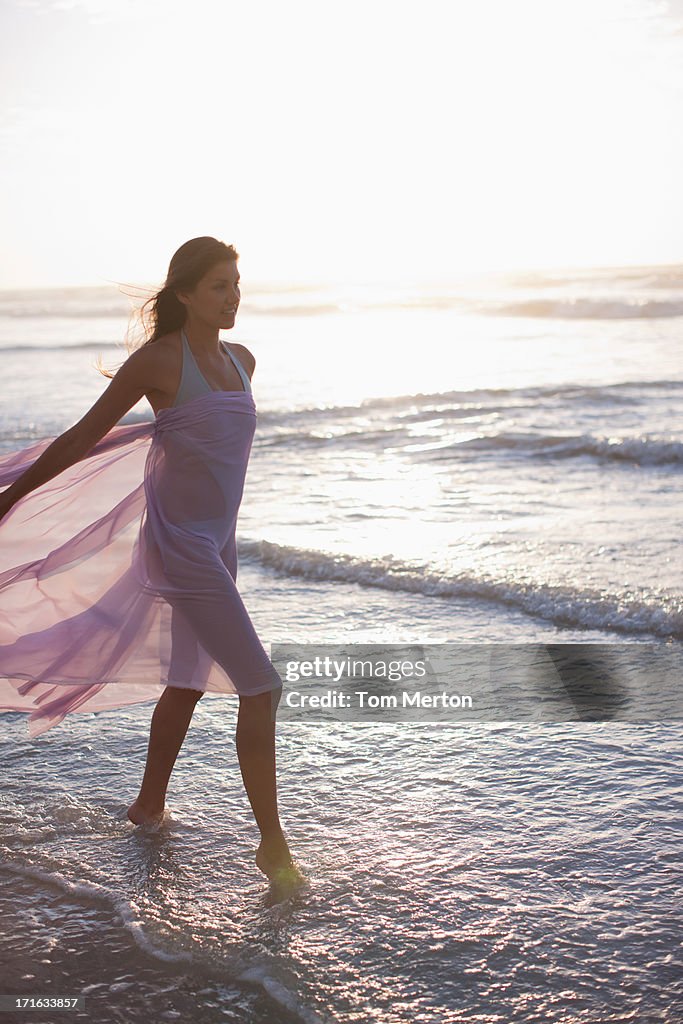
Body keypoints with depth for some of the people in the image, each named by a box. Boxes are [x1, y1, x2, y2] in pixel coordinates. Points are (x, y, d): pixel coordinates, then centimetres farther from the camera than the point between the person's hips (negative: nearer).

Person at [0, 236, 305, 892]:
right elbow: (83, 437, -5)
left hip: (217, 539, 8)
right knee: (260, 685, -11)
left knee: (189, 680, 19)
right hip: (181, 542, -8)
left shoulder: (242, 361, 8)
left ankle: (149, 806, 38)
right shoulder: (158, 359, -11)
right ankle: (272, 843, -1)